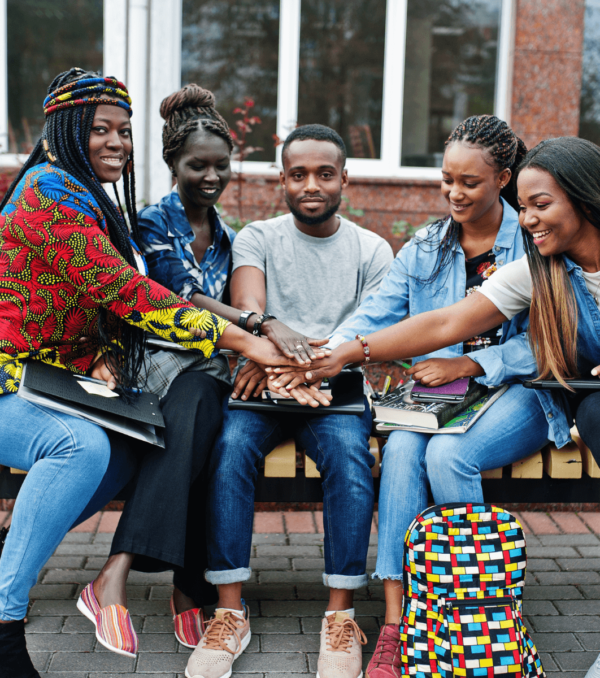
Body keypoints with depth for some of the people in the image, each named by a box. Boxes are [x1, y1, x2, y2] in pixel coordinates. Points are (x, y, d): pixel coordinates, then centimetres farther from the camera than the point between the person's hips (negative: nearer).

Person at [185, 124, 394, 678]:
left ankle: (341, 616, -24)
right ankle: (231, 612, -25)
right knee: (232, 444, -30)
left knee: (350, 455, -31)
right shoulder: (257, 239, 8)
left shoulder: (372, 251, 8)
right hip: (261, 384, 0)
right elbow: (247, 312, -11)